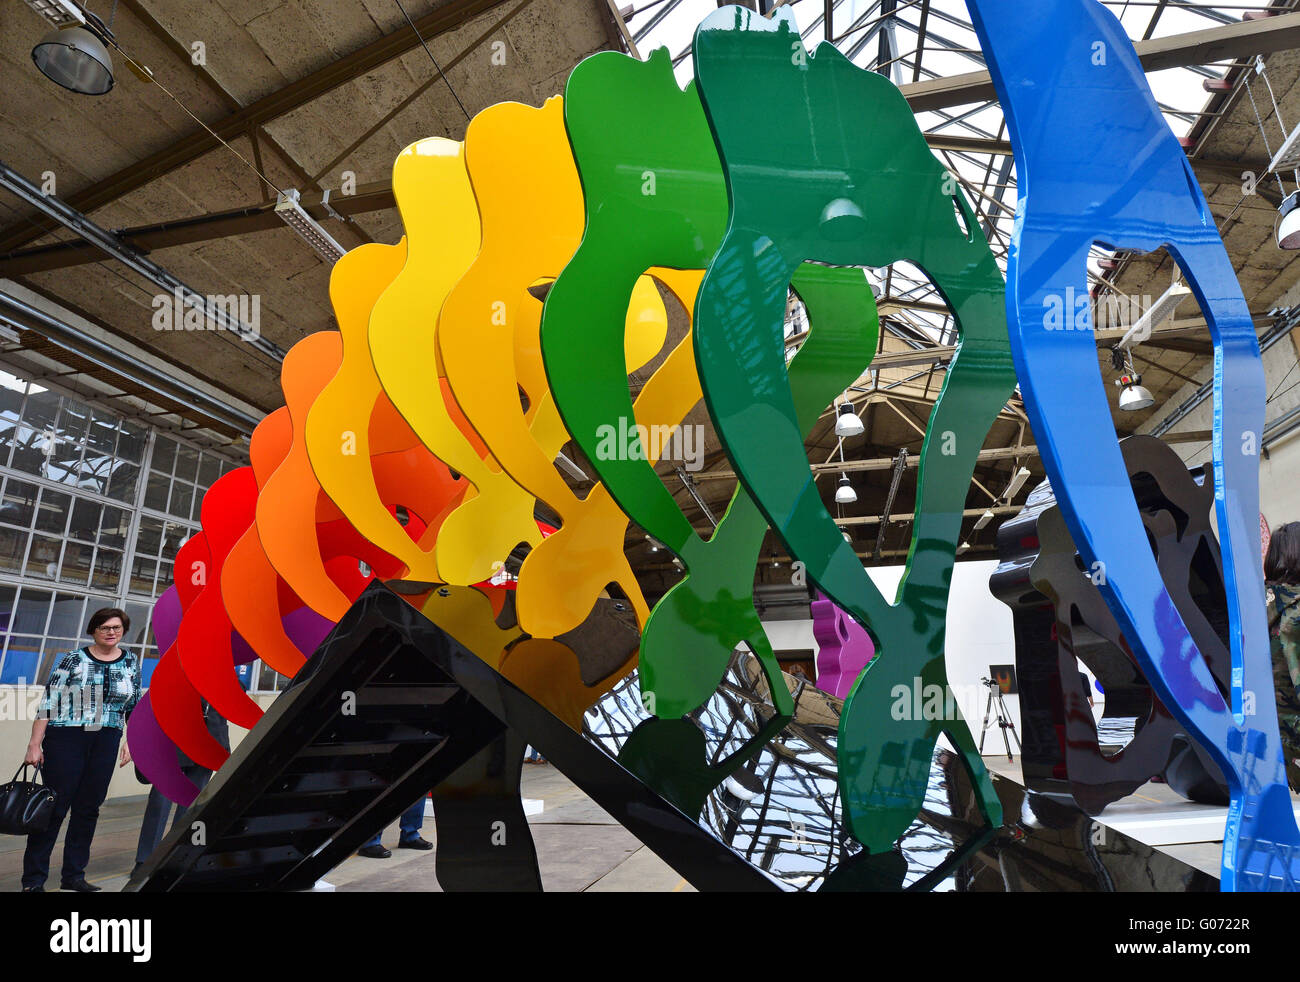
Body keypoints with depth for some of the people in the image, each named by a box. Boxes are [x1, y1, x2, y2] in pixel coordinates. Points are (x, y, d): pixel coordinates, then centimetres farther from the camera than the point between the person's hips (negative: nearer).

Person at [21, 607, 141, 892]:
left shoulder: (131, 662, 7)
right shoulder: (72, 660, -4)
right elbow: (48, 703, -5)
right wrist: (34, 744, -9)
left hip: (106, 742, 4)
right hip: (65, 740, -3)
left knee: (88, 809, 9)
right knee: (54, 807, -2)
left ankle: (74, 876, 20)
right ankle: (33, 880, 12)